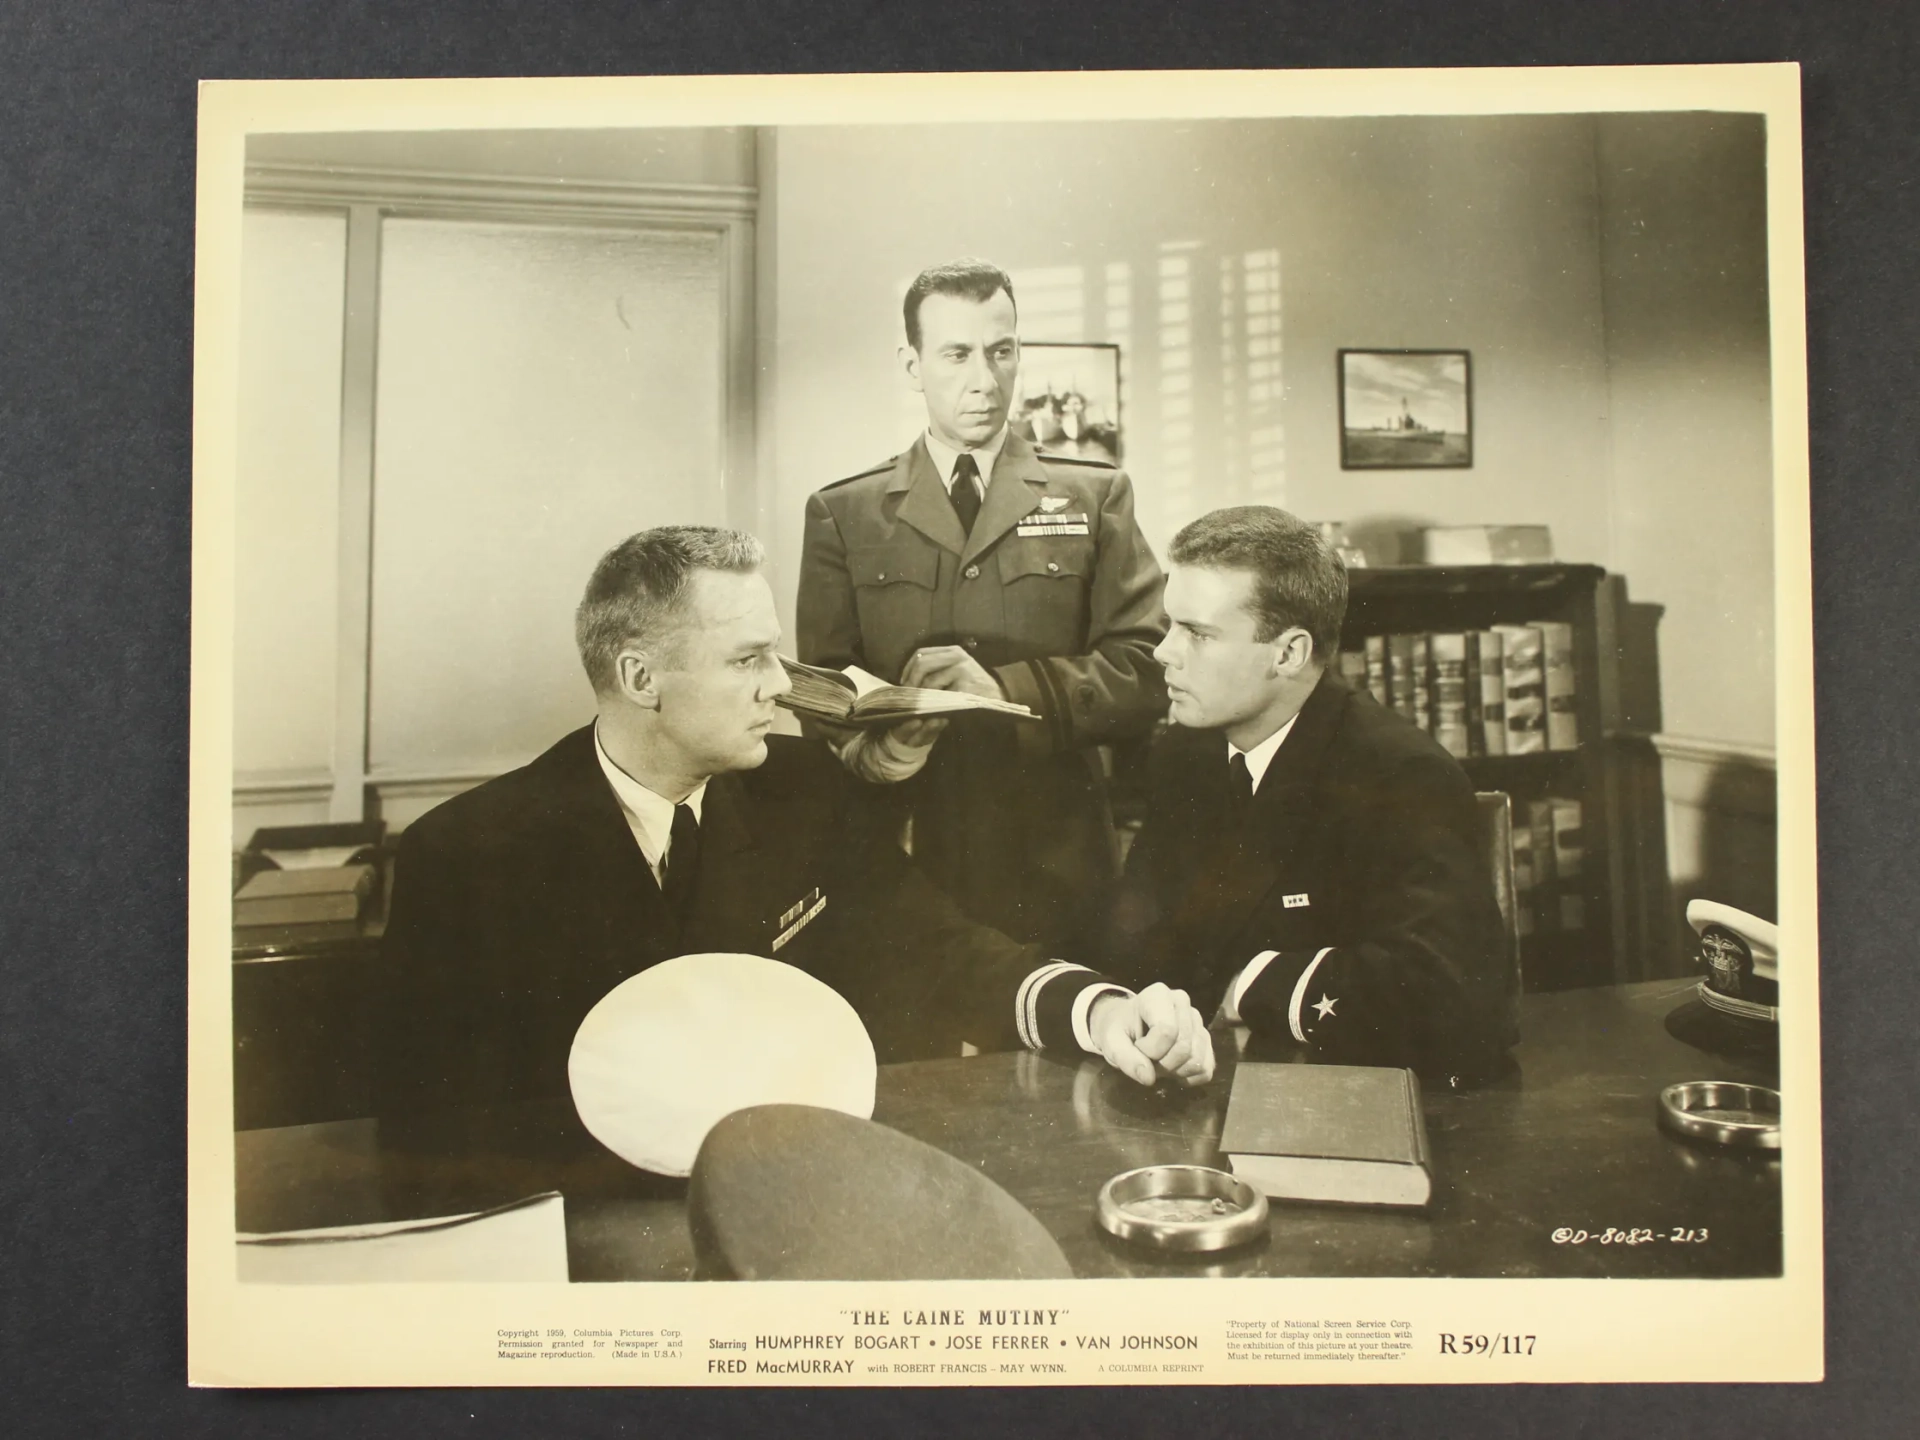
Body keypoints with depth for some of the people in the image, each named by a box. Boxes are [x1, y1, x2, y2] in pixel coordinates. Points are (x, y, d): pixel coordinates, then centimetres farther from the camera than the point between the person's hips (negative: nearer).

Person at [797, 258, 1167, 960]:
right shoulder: (842, 514, 9)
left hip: (1056, 868, 0)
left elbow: (1144, 675, -2)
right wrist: (871, 749, -18)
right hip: (904, 858, 0)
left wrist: (1003, 686, -18)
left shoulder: (1095, 496, 7)